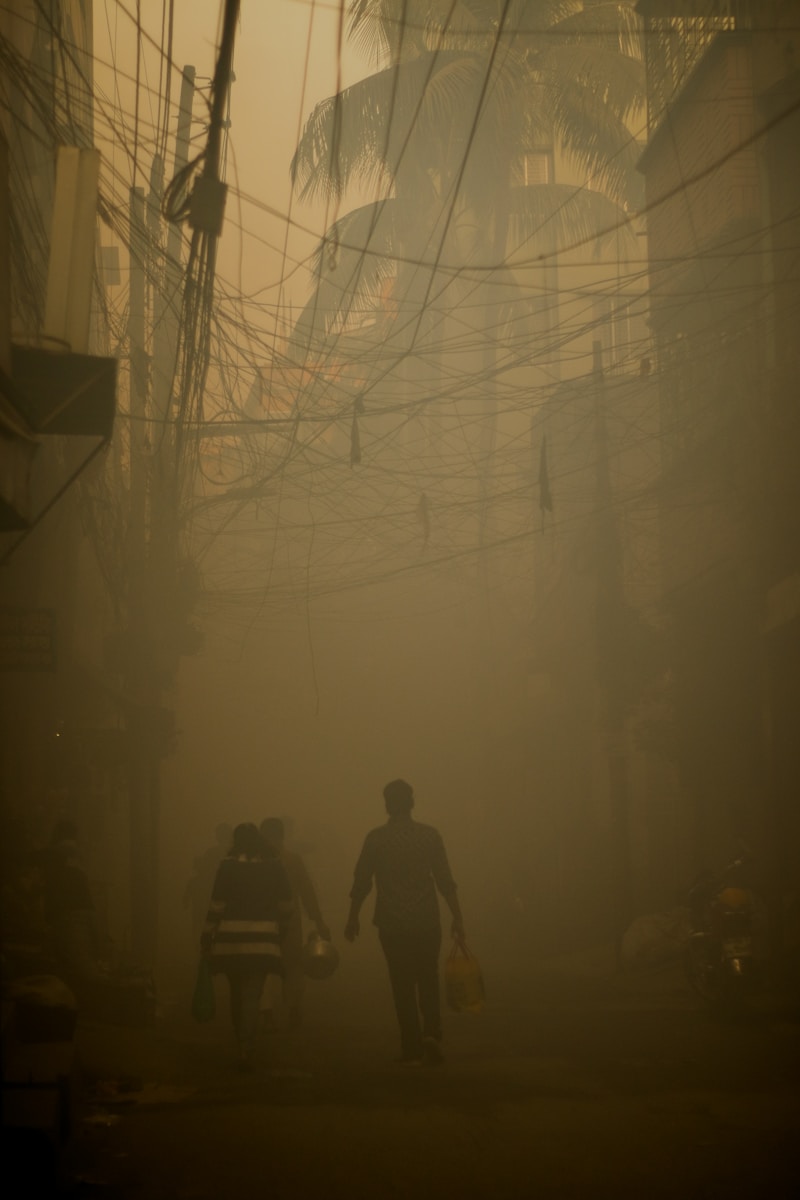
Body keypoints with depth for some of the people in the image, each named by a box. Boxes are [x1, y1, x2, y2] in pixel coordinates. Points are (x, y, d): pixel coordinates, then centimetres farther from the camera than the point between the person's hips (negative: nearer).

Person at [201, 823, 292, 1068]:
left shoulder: (227, 866, -2)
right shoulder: (274, 867, 2)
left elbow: (216, 904, -3)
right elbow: (285, 904, 6)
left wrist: (207, 935, 3)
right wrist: (282, 927, 21)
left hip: (230, 939, 0)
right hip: (263, 940, 0)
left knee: (237, 993, 15)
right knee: (252, 995, -2)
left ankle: (243, 1045, 25)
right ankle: (246, 1048, -14)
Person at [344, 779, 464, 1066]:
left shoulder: (376, 838, -2)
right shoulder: (429, 835, -1)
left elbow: (361, 883, 1)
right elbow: (445, 880, -4)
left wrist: (353, 918, 13)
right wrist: (457, 916, 0)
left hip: (392, 924, 0)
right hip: (427, 922, 0)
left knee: (403, 986, 7)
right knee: (428, 981, 14)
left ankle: (412, 1049, 5)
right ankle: (431, 1032, -6)